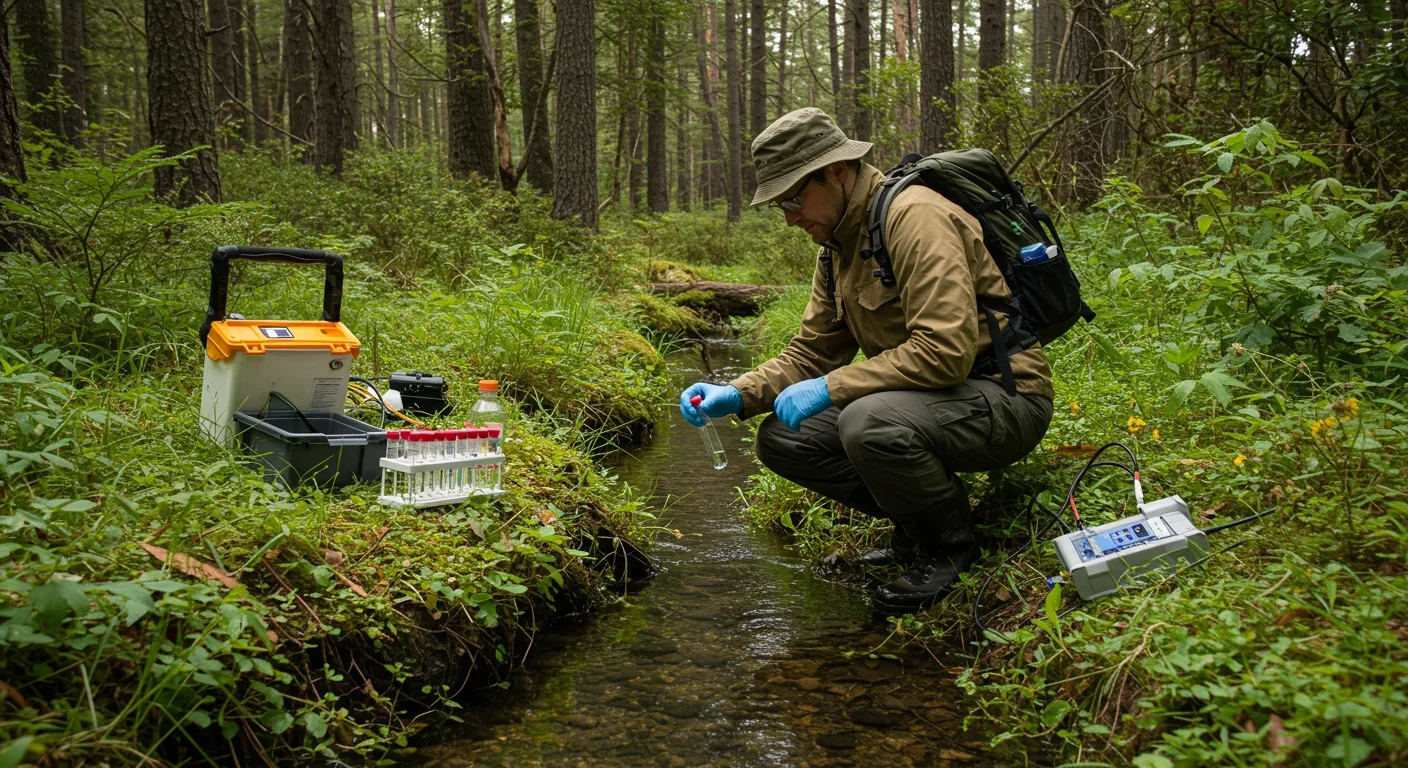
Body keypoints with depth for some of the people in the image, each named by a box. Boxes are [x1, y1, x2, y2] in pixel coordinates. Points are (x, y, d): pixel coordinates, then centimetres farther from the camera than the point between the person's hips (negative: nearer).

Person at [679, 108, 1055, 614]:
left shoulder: (915, 217, -21)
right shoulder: (837, 245, 9)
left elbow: (946, 351, -30)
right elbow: (810, 352, 12)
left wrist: (831, 388, -25)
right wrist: (737, 395, -4)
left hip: (1003, 397, -9)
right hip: (918, 397, 9)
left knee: (869, 423, -36)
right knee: (780, 438, -4)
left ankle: (948, 542, -6)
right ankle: (915, 521, 10)